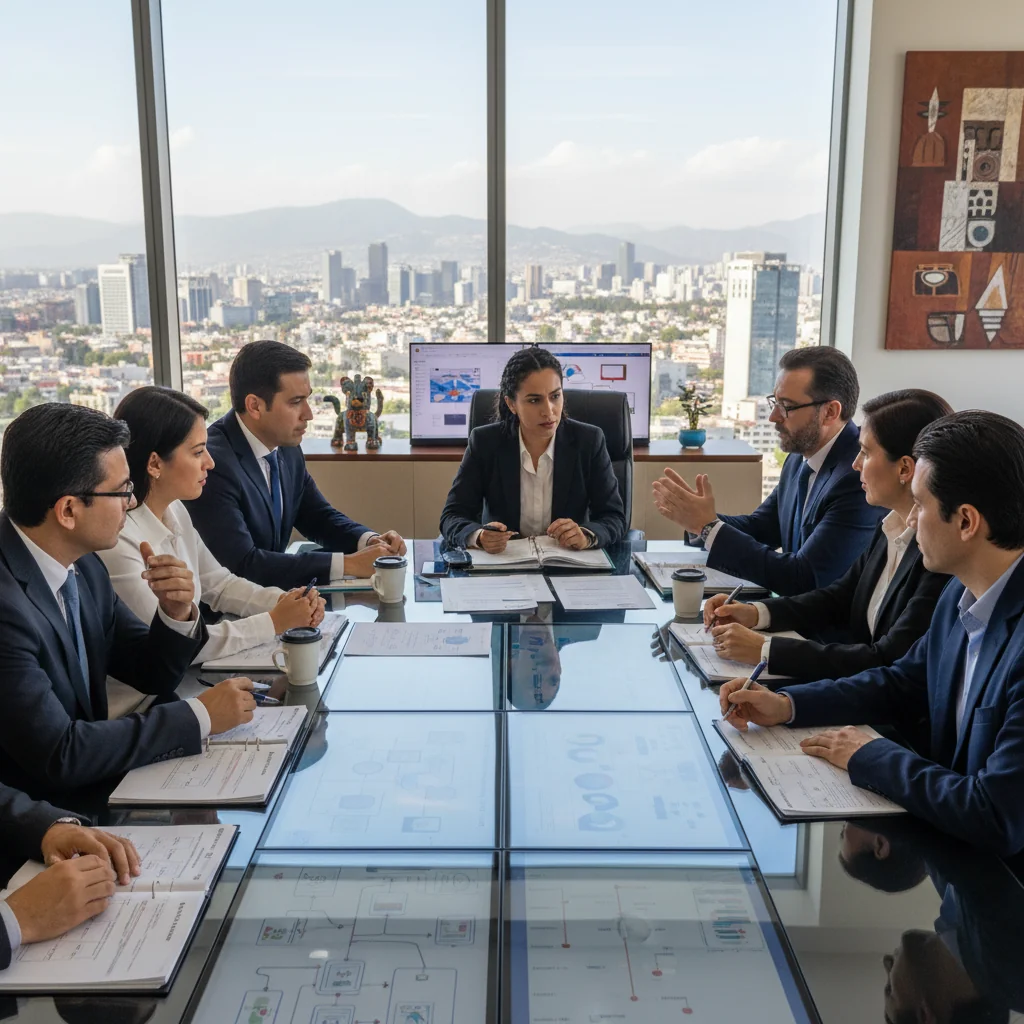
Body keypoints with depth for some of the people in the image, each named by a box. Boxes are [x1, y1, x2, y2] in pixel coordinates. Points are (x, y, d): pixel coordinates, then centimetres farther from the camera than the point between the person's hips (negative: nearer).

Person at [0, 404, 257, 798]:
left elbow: (149, 675, 7)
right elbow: (58, 754, -24)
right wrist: (198, 715, -17)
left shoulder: (81, 565, -2)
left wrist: (177, 614, -13)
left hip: (92, 787, 7)